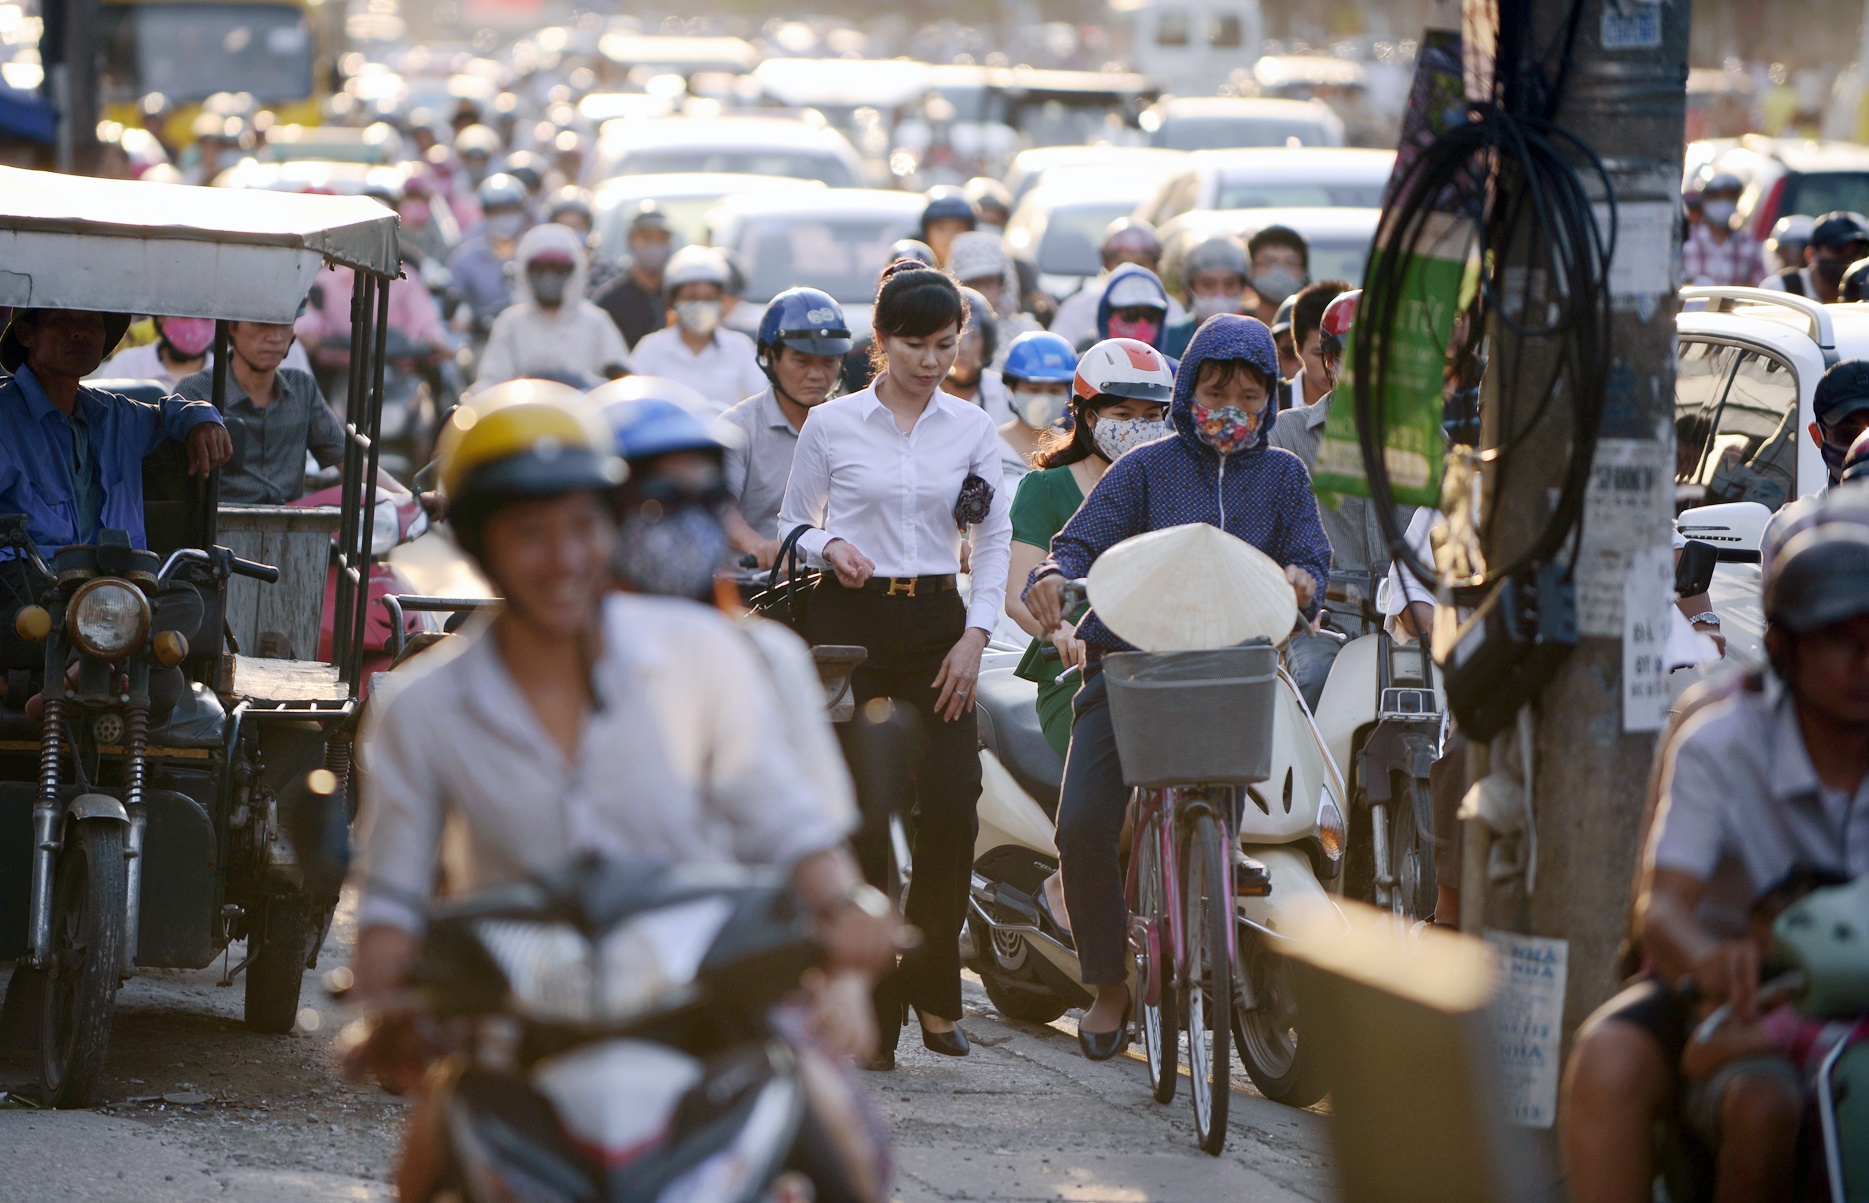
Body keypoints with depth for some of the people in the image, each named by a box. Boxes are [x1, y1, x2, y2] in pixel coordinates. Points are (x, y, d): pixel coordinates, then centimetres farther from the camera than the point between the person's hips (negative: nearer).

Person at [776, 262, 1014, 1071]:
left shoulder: (974, 430, 8)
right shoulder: (831, 425, 2)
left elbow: (995, 539, 10)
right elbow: (791, 526, 10)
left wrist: (974, 636, -1)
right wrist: (831, 546, -12)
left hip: (937, 625, 2)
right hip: (849, 624, -2)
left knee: (952, 805, -11)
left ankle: (931, 987, 7)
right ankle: (870, 1010, 3)